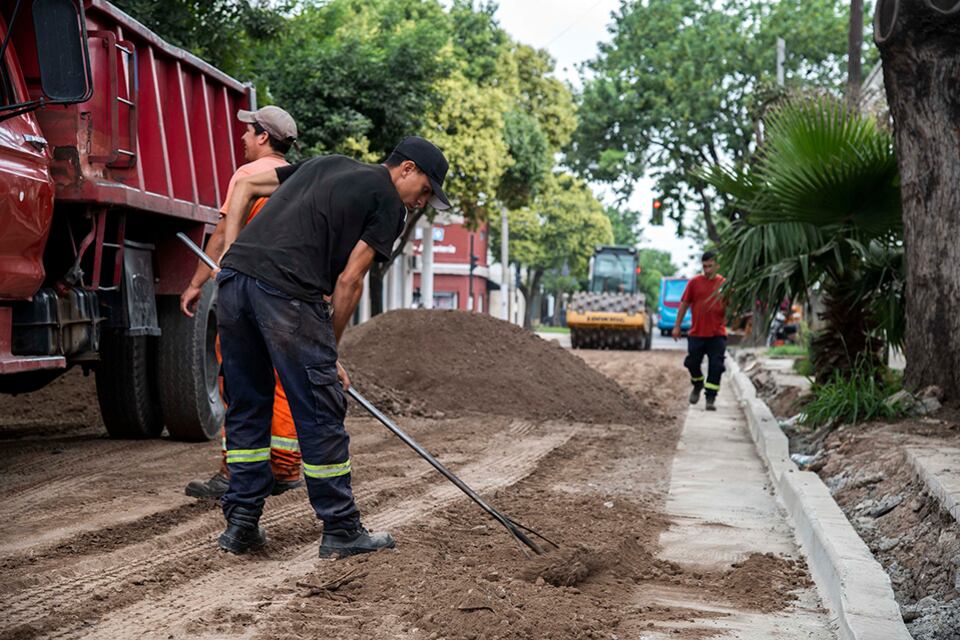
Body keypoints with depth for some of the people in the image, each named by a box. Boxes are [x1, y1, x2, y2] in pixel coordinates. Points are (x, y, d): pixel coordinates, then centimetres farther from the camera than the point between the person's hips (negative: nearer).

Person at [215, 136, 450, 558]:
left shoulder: (326, 164, 29)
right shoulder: (389, 204, 8)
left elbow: (243, 188, 26)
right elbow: (348, 281, 1)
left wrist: (229, 256, 20)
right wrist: (329, 351, 9)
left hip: (233, 278, 8)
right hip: (286, 292, -7)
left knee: (246, 407, 16)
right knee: (320, 414, 2)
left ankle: (240, 523, 21)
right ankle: (341, 531, 11)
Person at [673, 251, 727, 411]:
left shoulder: (724, 284, 1)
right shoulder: (694, 282, 1)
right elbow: (684, 304, 6)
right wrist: (677, 326, 4)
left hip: (717, 334, -1)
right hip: (696, 333, 1)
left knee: (715, 367, -5)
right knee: (692, 363, 6)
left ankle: (710, 398, 3)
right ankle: (698, 385, 35)